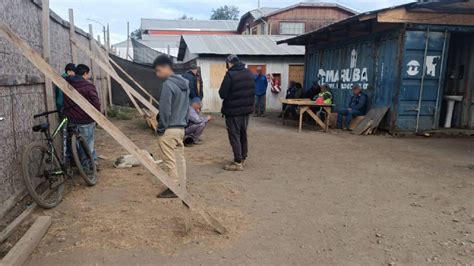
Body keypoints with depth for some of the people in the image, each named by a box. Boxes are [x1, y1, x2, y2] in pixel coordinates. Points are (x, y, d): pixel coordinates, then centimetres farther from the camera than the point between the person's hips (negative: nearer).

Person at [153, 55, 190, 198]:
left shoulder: (168, 85, -18)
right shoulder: (184, 83, 10)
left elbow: (165, 110, -20)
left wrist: (161, 128, -10)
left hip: (169, 129, -9)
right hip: (181, 127, 9)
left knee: (170, 160, 1)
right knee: (180, 158, 14)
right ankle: (182, 186, 23)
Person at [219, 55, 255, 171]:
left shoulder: (230, 75, -17)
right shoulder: (250, 73, 6)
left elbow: (222, 94, -15)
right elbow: (253, 91, 11)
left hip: (233, 111, -7)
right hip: (247, 109, 7)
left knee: (234, 136, 0)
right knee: (243, 135, 18)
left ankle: (238, 162, 1)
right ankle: (243, 158, 28)